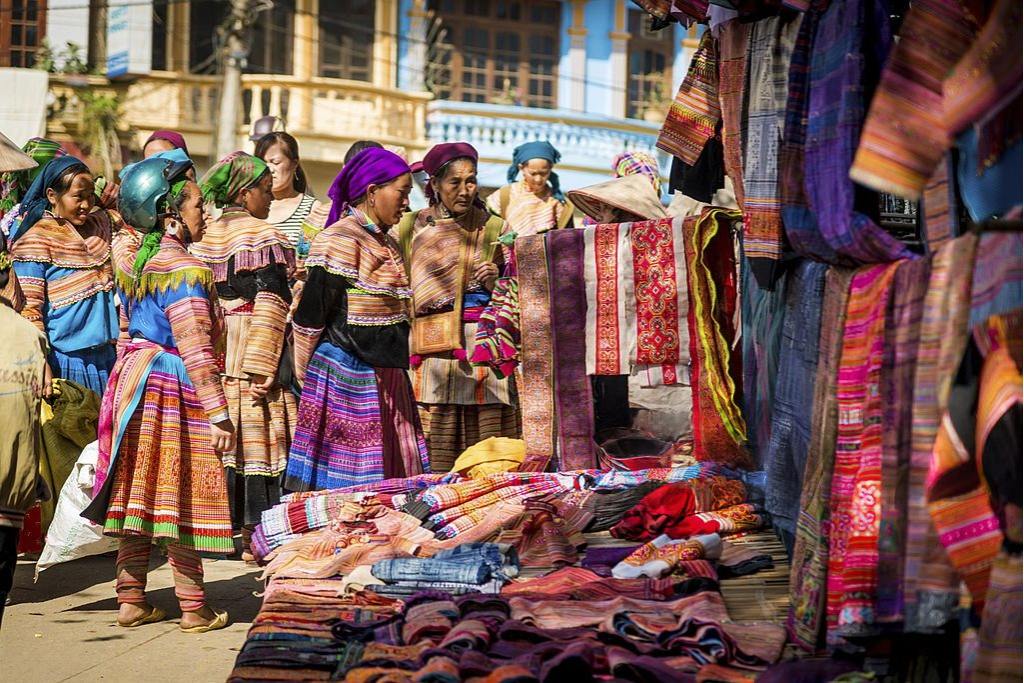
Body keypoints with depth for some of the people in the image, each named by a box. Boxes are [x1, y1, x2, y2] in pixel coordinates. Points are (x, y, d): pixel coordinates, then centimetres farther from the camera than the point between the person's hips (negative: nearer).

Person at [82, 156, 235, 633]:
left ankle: (131, 601, 16)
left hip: (135, 376, 8)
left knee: (138, 496, 10)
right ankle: (194, 609, 6)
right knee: (180, 499, -2)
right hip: (174, 388, -8)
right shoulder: (183, 270, -15)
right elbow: (195, 347, -20)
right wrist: (217, 413, -20)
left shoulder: (141, 263, 12)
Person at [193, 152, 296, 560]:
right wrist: (263, 366, -17)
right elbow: (270, 306, -15)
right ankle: (254, 533, 0)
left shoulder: (204, 237, 13)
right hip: (252, 357, -6)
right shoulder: (263, 236, -7)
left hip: (214, 357, 6)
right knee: (257, 436, -2)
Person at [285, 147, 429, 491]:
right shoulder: (339, 241, -13)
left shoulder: (386, 241, 16)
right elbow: (310, 317, -12)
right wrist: (306, 379, -6)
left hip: (385, 381, 9)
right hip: (349, 381, -9)